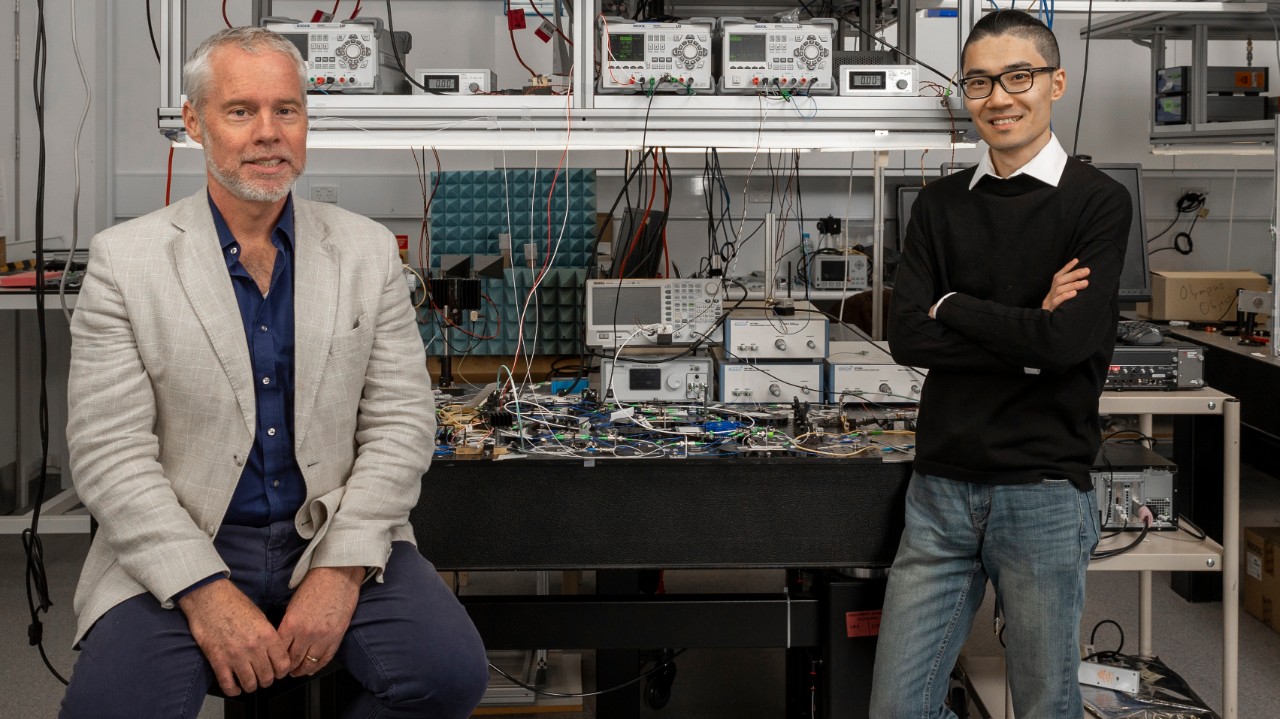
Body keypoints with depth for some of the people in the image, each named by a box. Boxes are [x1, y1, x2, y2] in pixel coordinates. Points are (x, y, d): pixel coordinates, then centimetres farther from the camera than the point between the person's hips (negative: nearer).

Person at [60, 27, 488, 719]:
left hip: (335, 536, 2)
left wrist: (341, 569, -13)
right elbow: (109, 452, -7)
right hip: (174, 550, -2)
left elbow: (400, 422, 1)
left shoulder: (368, 251, 5)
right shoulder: (123, 260, -1)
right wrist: (205, 591, -18)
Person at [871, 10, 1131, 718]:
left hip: (1044, 495, -4)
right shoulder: (940, 204, 9)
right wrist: (1027, 336, -11)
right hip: (942, 489, 4)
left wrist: (951, 305, -5)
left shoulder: (1098, 202, -3)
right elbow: (906, 336, -2)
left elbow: (1069, 339, -17)